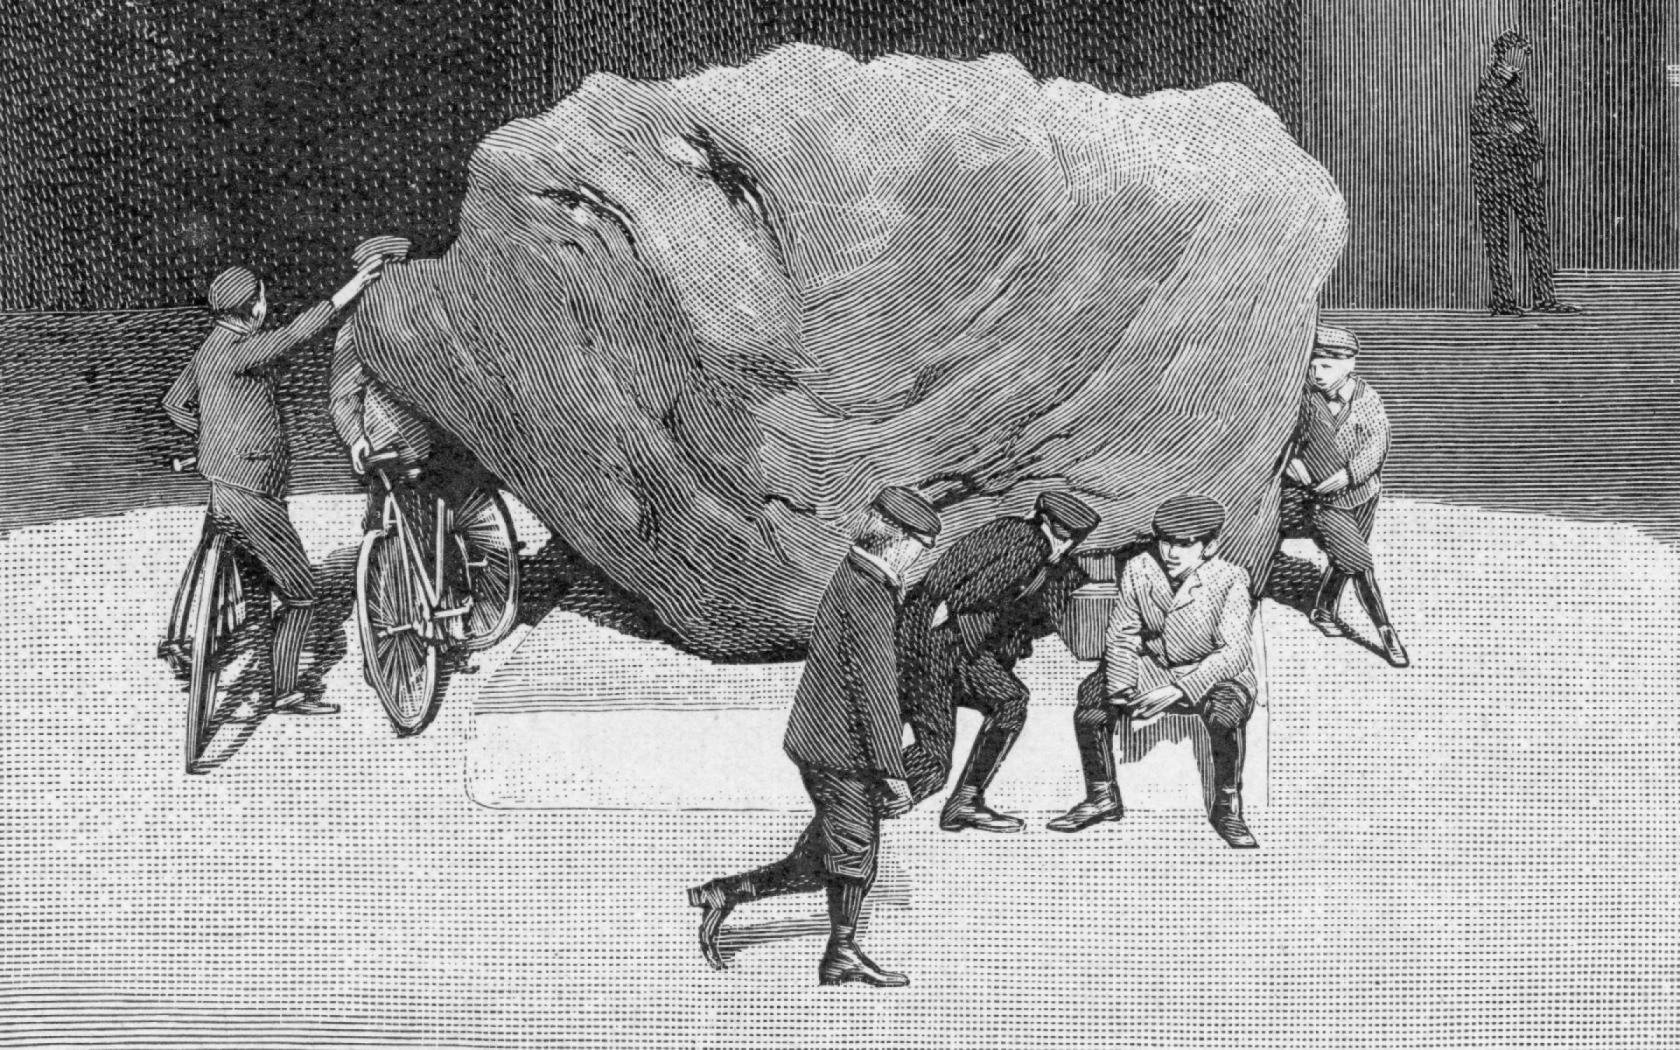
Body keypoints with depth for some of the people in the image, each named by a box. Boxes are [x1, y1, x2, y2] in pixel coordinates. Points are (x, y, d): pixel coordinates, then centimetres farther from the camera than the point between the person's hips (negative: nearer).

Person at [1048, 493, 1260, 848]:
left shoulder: (1230, 582, -22)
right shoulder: (1138, 570, -11)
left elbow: (1234, 652, -29)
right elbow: (1122, 634, -2)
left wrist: (1179, 691, -39)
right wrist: (1121, 691, -19)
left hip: (1213, 671, -4)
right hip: (1153, 665, 4)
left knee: (1226, 717, -36)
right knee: (1090, 710, -14)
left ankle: (1227, 808, -12)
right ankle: (1103, 798, 11)